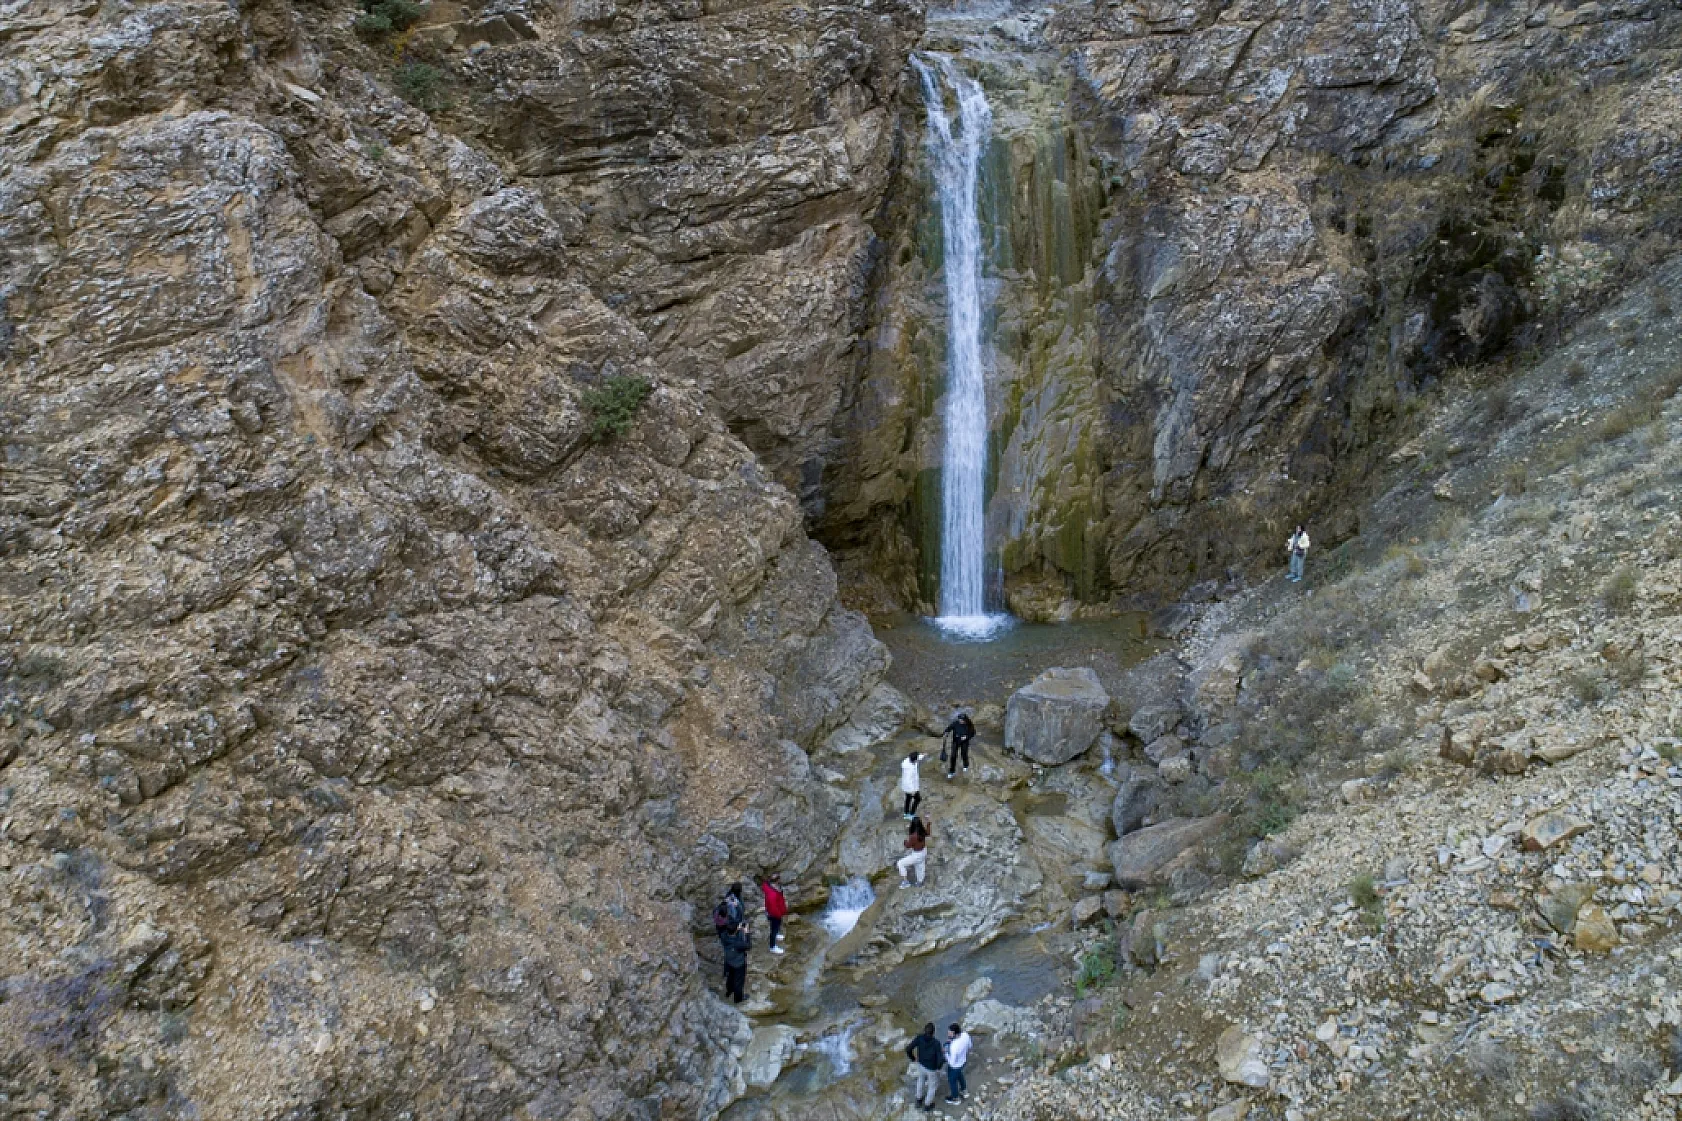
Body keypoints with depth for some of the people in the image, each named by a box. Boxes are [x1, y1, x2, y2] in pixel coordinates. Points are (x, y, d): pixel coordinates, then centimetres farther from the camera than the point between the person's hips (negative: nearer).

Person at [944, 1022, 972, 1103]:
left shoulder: (953, 1046, -44)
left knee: (952, 1081, 24)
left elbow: (952, 1062, -31)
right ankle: (964, 1091, 60)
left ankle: (955, 1098, 49)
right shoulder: (965, 1035, -24)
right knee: (959, 1075, 36)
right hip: (963, 1061, 6)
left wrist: (946, 1052, -21)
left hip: (954, 1066, -6)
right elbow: (969, 1046, -3)